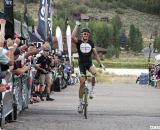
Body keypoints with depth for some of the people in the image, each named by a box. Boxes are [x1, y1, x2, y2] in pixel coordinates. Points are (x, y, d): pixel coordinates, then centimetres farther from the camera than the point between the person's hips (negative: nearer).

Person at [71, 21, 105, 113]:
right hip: (81, 64, -1)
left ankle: (92, 90, -17)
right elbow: (73, 37, -24)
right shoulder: (78, 42, -2)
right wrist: (77, 25, -19)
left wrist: (100, 64, 9)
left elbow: (95, 54, 14)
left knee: (94, 72, -34)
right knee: (82, 83, -4)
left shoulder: (91, 43, 7)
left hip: (89, 63, 1)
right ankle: (80, 103, 6)